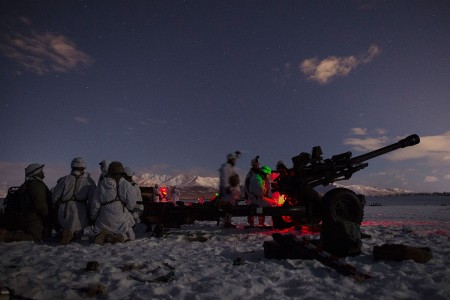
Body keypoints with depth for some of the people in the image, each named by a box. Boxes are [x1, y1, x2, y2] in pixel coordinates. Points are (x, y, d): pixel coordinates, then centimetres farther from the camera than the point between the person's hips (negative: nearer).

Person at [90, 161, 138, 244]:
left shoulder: (101, 185, 3)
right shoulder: (126, 185, -4)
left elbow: (95, 204, 6)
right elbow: (131, 204, -6)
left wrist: (94, 218, 18)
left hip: (105, 218, 3)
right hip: (121, 217, -2)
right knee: (130, 236, 12)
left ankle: (105, 236, -17)